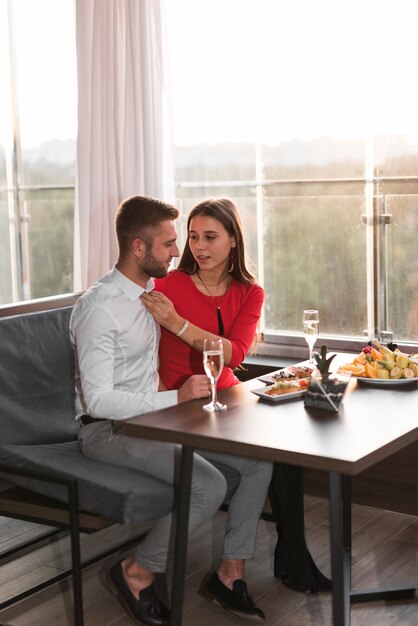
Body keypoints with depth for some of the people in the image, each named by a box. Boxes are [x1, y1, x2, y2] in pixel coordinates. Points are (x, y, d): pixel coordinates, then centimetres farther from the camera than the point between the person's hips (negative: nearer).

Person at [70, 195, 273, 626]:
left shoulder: (155, 290, 7)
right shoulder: (98, 308, -20)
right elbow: (98, 400, -25)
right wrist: (176, 397, -27)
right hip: (108, 429, -8)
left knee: (259, 461, -5)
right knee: (209, 486, -28)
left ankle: (228, 573, 6)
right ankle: (136, 574, -5)